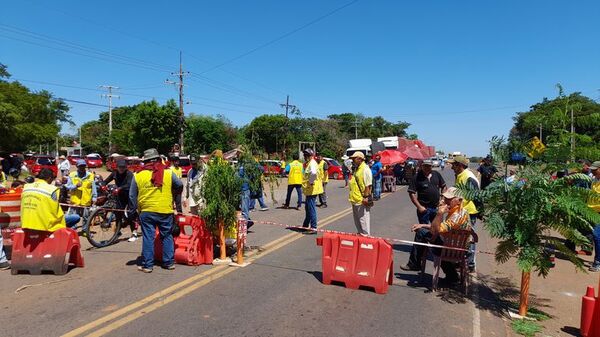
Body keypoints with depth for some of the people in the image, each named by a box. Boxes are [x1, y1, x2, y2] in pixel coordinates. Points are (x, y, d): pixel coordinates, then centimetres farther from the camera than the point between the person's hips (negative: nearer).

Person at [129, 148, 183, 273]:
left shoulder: (138, 176, 0)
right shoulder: (168, 173, -3)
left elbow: (132, 196, 4)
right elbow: (180, 185, 6)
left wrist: (132, 212, 13)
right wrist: (173, 194, 26)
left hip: (146, 211, 0)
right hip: (165, 211, 0)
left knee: (148, 238, 8)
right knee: (167, 236, 12)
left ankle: (147, 265, 12)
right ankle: (169, 262, 18)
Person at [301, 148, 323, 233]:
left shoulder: (312, 163, -17)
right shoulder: (309, 163, 16)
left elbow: (314, 173, -38)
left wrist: (311, 182, -26)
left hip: (311, 190, -11)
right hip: (309, 190, 11)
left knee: (311, 208, -7)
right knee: (307, 208, 21)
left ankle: (313, 228, -3)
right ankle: (305, 225, 34)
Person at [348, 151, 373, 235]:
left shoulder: (365, 169, -15)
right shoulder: (356, 169, 16)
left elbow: (368, 185, -20)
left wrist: (366, 197, -23)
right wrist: (352, 196, 22)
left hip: (362, 200, -10)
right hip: (355, 200, 10)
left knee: (363, 219, -2)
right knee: (357, 219, 18)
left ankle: (366, 235, 7)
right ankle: (360, 233, 31)